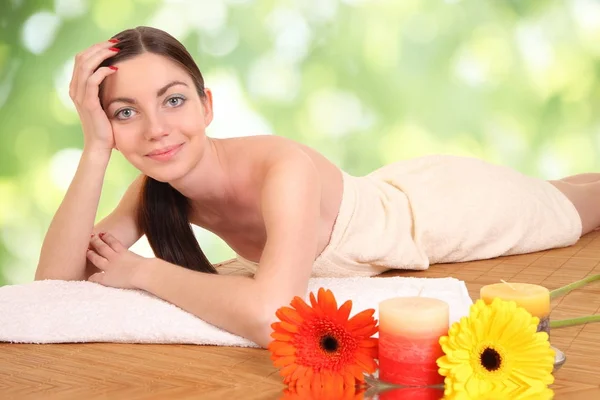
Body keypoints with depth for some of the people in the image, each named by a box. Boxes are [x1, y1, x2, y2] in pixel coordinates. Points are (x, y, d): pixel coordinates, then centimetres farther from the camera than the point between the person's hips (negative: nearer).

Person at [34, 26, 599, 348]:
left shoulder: (283, 169, -43)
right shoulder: (157, 187, -22)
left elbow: (269, 315, -58)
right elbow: (54, 280, -28)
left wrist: (142, 272, -42)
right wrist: (95, 148, -39)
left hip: (450, 204, -5)